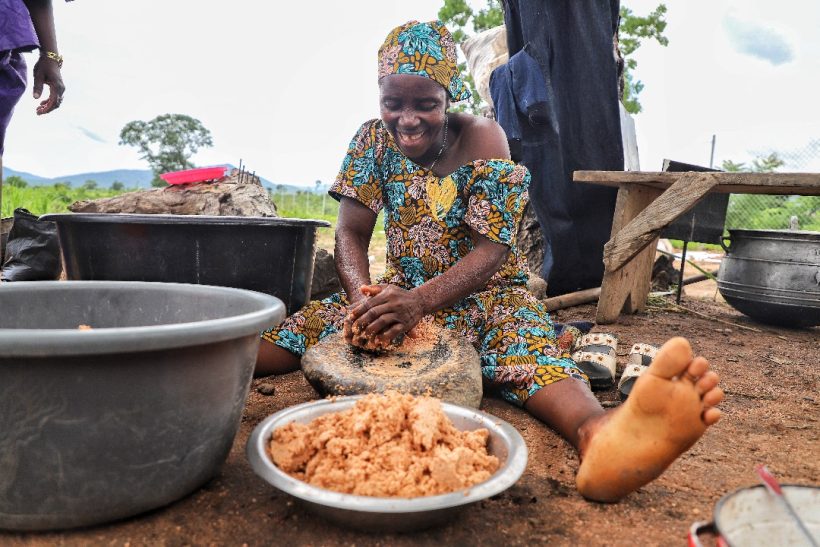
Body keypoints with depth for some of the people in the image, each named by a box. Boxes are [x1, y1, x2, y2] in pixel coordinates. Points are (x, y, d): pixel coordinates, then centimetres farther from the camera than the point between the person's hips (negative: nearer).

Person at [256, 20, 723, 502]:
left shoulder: (482, 140, -10)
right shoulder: (374, 140, 1)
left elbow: (492, 250, -17)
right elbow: (351, 233, -3)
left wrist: (418, 303, -33)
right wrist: (363, 295, -26)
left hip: (484, 294, -4)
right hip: (398, 294, 4)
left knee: (526, 338, -38)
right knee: (306, 324, -22)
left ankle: (599, 434, -66)